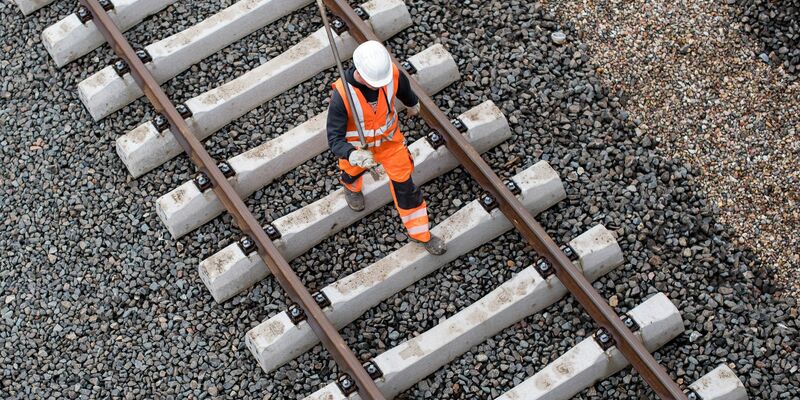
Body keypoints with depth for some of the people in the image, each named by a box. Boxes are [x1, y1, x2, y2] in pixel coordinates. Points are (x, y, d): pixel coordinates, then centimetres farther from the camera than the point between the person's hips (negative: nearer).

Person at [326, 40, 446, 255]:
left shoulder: (393, 74, -31)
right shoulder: (341, 95, -41)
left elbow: (404, 89, -4)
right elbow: (335, 139, -37)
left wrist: (413, 104, 19)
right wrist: (354, 156, -58)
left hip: (389, 138, 1)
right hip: (356, 146, -1)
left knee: (404, 184, 9)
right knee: (354, 170, 31)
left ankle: (421, 233, 31)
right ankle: (351, 186, 70)